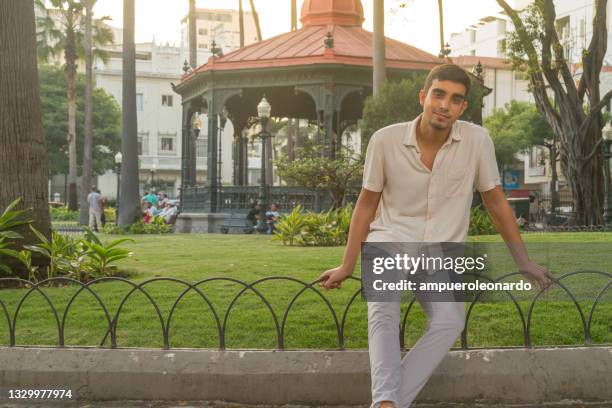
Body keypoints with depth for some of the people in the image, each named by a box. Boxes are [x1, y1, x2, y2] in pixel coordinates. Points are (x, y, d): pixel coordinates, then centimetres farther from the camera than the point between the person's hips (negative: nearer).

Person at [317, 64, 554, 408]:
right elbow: (367, 203, 2)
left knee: (450, 321, -28)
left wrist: (524, 262, 5)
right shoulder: (385, 140, -9)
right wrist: (347, 266, 6)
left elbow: (496, 202, 4)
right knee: (383, 312, -31)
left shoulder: (478, 140, -8)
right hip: (390, 240, -1)